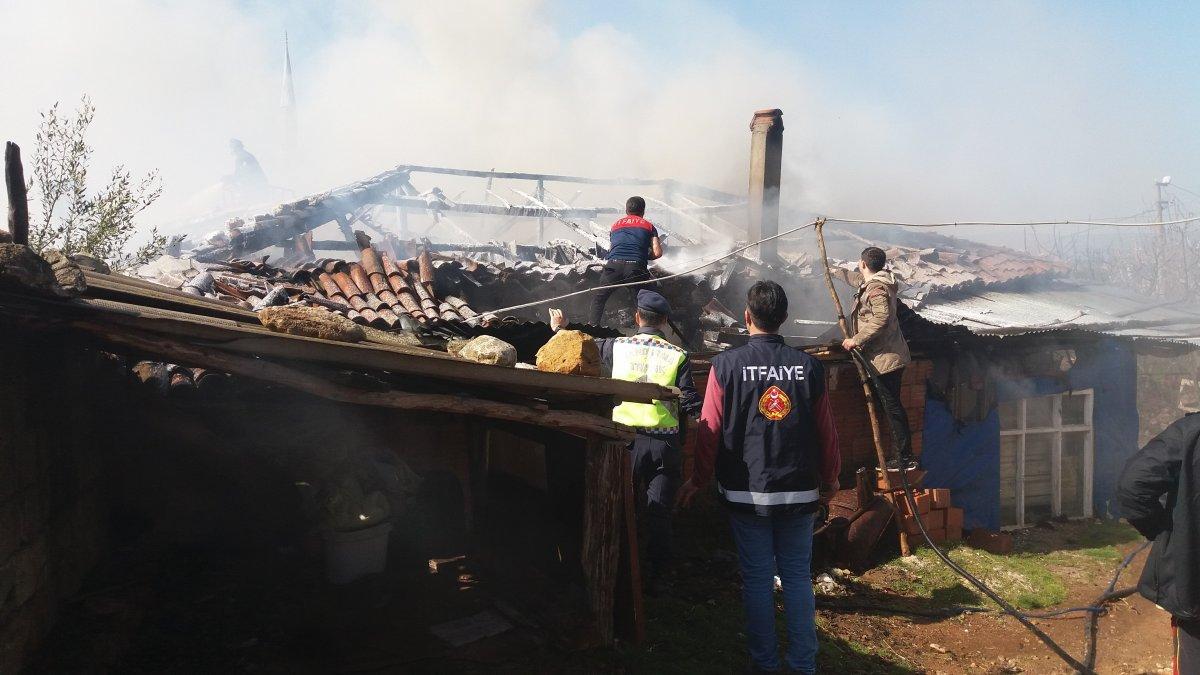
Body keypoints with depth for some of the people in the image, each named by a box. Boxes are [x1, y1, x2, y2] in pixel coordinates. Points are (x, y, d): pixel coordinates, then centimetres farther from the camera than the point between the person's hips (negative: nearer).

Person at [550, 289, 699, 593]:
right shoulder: (678, 356, -2)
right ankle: (657, 577, 14)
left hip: (626, 439, 1)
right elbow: (691, 405, -3)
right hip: (665, 442, 0)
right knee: (659, 512, 8)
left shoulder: (617, 347, -1)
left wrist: (560, 329, 30)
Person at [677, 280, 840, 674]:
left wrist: (698, 481, 6)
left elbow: (710, 430, -7)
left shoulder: (726, 365, -9)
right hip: (799, 493, 2)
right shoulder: (808, 366, -3)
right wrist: (829, 479, 18)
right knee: (797, 576, 12)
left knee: (757, 579, 9)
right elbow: (826, 431, 3)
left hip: (746, 494, -2)